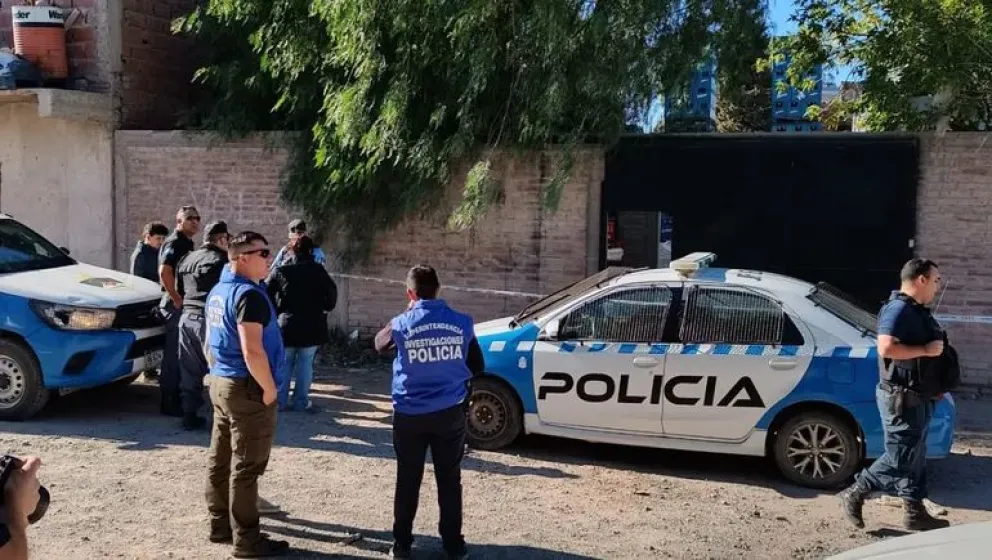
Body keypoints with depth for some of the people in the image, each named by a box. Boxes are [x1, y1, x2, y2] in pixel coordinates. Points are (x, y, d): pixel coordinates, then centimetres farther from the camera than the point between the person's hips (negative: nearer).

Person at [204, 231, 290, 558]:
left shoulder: (217, 292, 13)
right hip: (247, 389, -10)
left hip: (221, 384, 10)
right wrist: (270, 388, -17)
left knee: (221, 460, 16)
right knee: (245, 467, -2)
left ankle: (220, 524, 27)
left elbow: (211, 344, 20)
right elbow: (252, 350, -26)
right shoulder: (249, 294, -19)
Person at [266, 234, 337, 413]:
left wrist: (275, 315, 12)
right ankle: (301, 402, 10)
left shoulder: (279, 272, -4)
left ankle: (280, 401, 14)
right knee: (305, 365, 8)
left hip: (286, 326, 0)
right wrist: (323, 309, 15)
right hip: (311, 326, 0)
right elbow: (331, 293, -1)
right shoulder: (318, 271, -3)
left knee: (283, 364, 11)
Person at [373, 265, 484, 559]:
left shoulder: (402, 324, -8)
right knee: (449, 480, 11)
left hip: (410, 415, -1)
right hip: (450, 413, 1)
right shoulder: (462, 323, -4)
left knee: (407, 481, 12)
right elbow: (477, 366, 6)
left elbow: (379, 344, 14)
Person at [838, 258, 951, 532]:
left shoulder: (915, 311, 15)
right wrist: (925, 350, -23)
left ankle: (915, 512, 20)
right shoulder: (898, 309, -17)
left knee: (914, 456, 13)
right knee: (899, 457, -5)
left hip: (917, 396, 10)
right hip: (902, 397, -10)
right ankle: (854, 494, 6)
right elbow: (887, 348, -29)